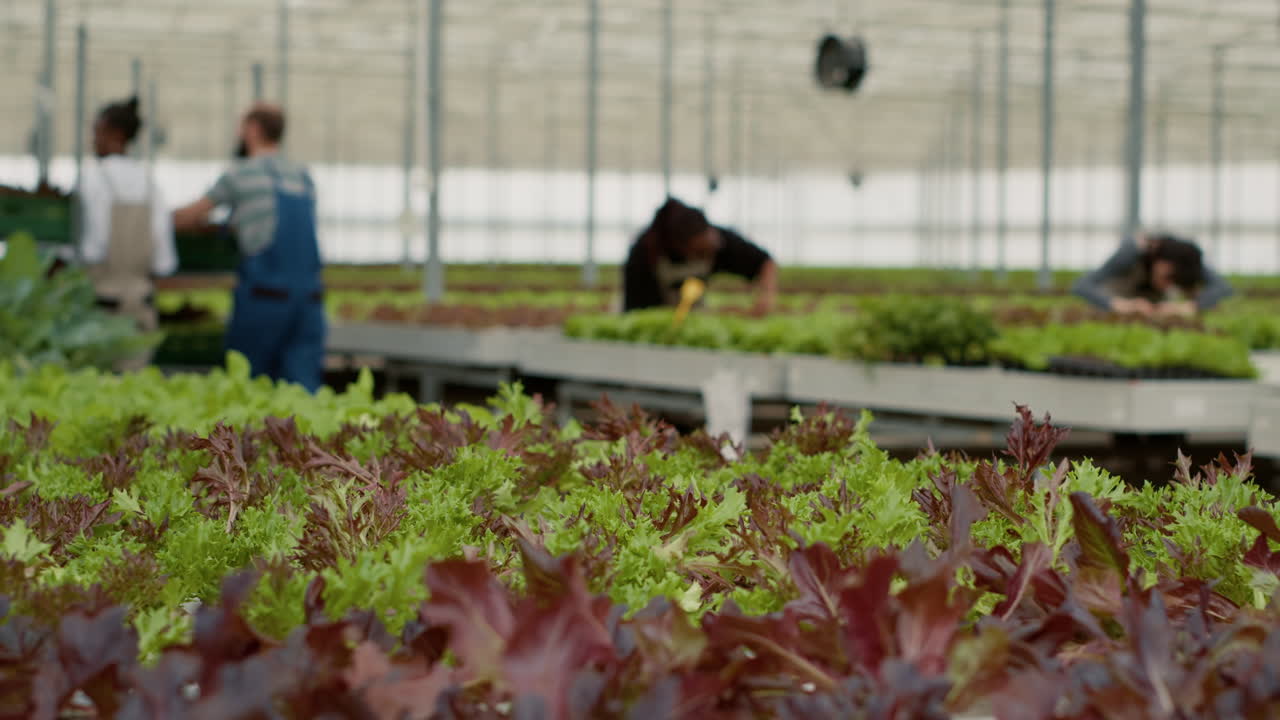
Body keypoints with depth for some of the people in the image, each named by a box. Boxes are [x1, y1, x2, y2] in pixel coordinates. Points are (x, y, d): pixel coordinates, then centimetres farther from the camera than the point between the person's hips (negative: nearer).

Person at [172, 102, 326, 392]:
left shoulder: (241, 174, 1)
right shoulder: (304, 177, 17)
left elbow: (187, 218, 11)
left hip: (265, 293, -4)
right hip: (309, 295, 4)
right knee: (303, 387, -2)